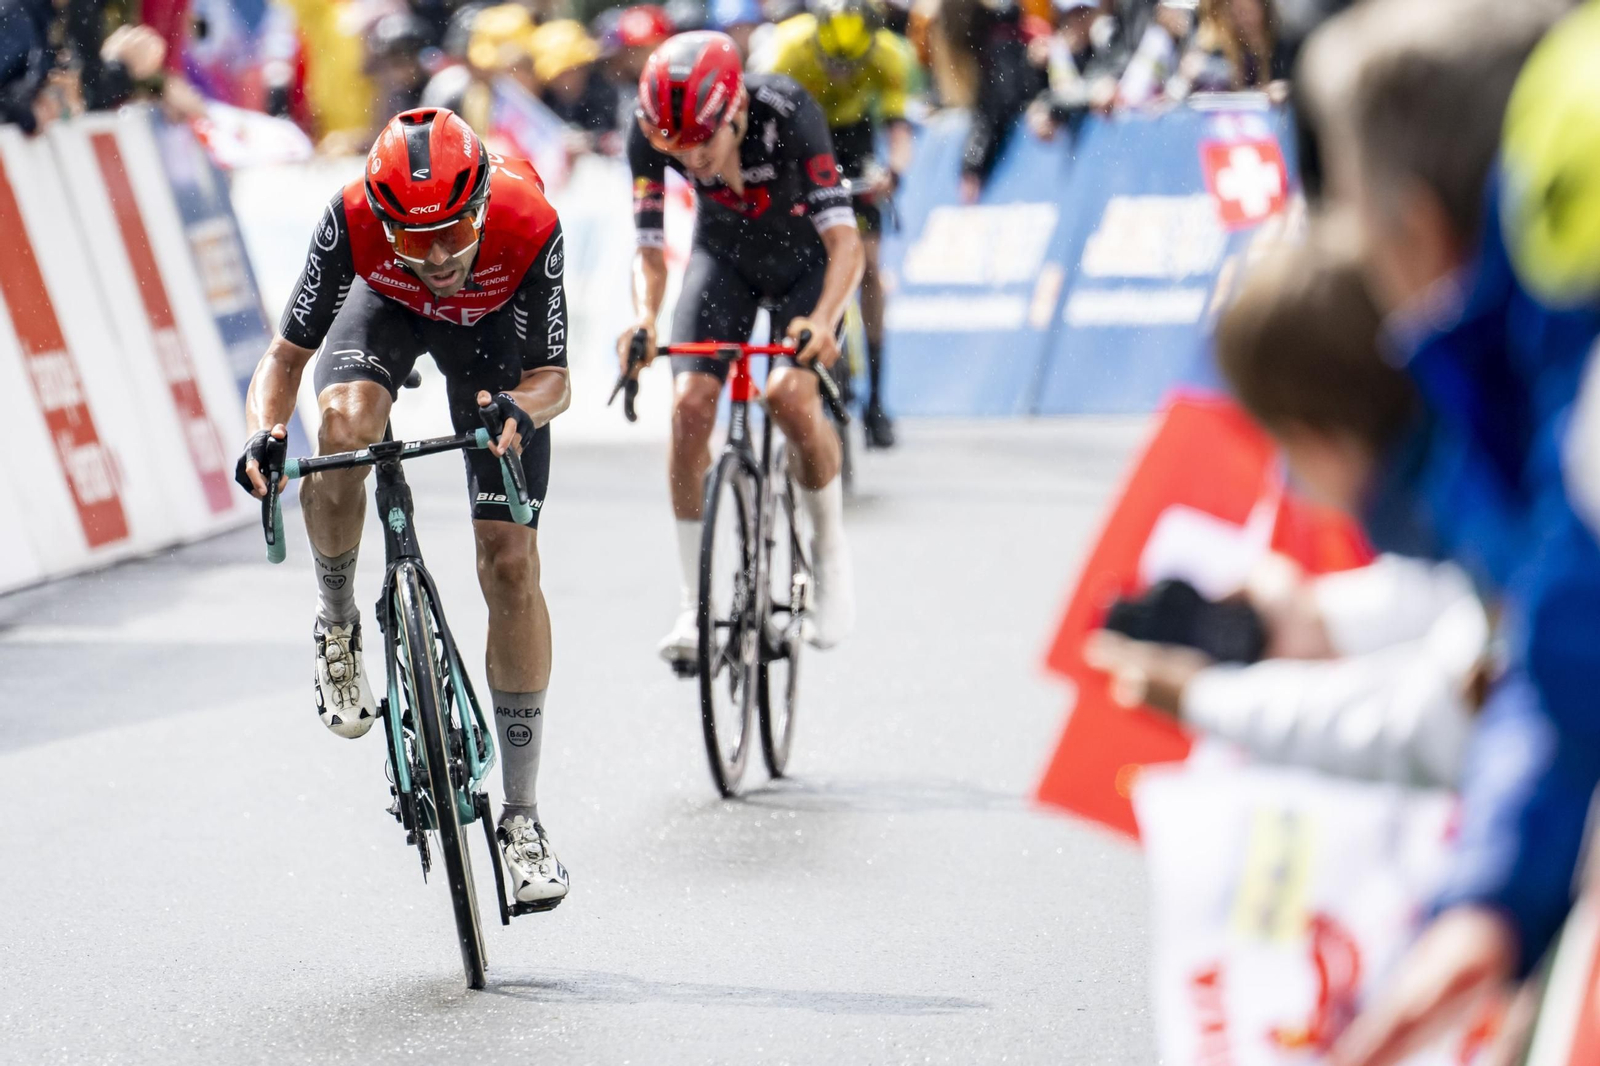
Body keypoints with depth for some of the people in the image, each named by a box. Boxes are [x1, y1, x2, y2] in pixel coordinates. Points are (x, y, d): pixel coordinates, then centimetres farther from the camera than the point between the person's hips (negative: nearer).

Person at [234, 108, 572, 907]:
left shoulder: (528, 224, -38)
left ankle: (522, 816, 0)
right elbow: (287, 355, -29)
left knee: (510, 563, -9)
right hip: (386, 308, 1)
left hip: (493, 326, 0)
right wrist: (263, 433, -49)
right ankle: (337, 628, -6)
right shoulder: (354, 218, -37)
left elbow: (552, 377, -29)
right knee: (343, 428, -36)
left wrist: (521, 407, -52)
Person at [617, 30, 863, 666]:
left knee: (789, 393, -27)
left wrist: (823, 321, -57)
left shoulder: (787, 114, -36)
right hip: (725, 254, 3)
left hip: (807, 257, -3)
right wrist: (644, 318, -45)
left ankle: (831, 551, -1)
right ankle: (694, 603, -6)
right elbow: (651, 248, -23)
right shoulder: (651, 135, -28)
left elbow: (845, 240, -39)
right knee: (690, 404, -17)